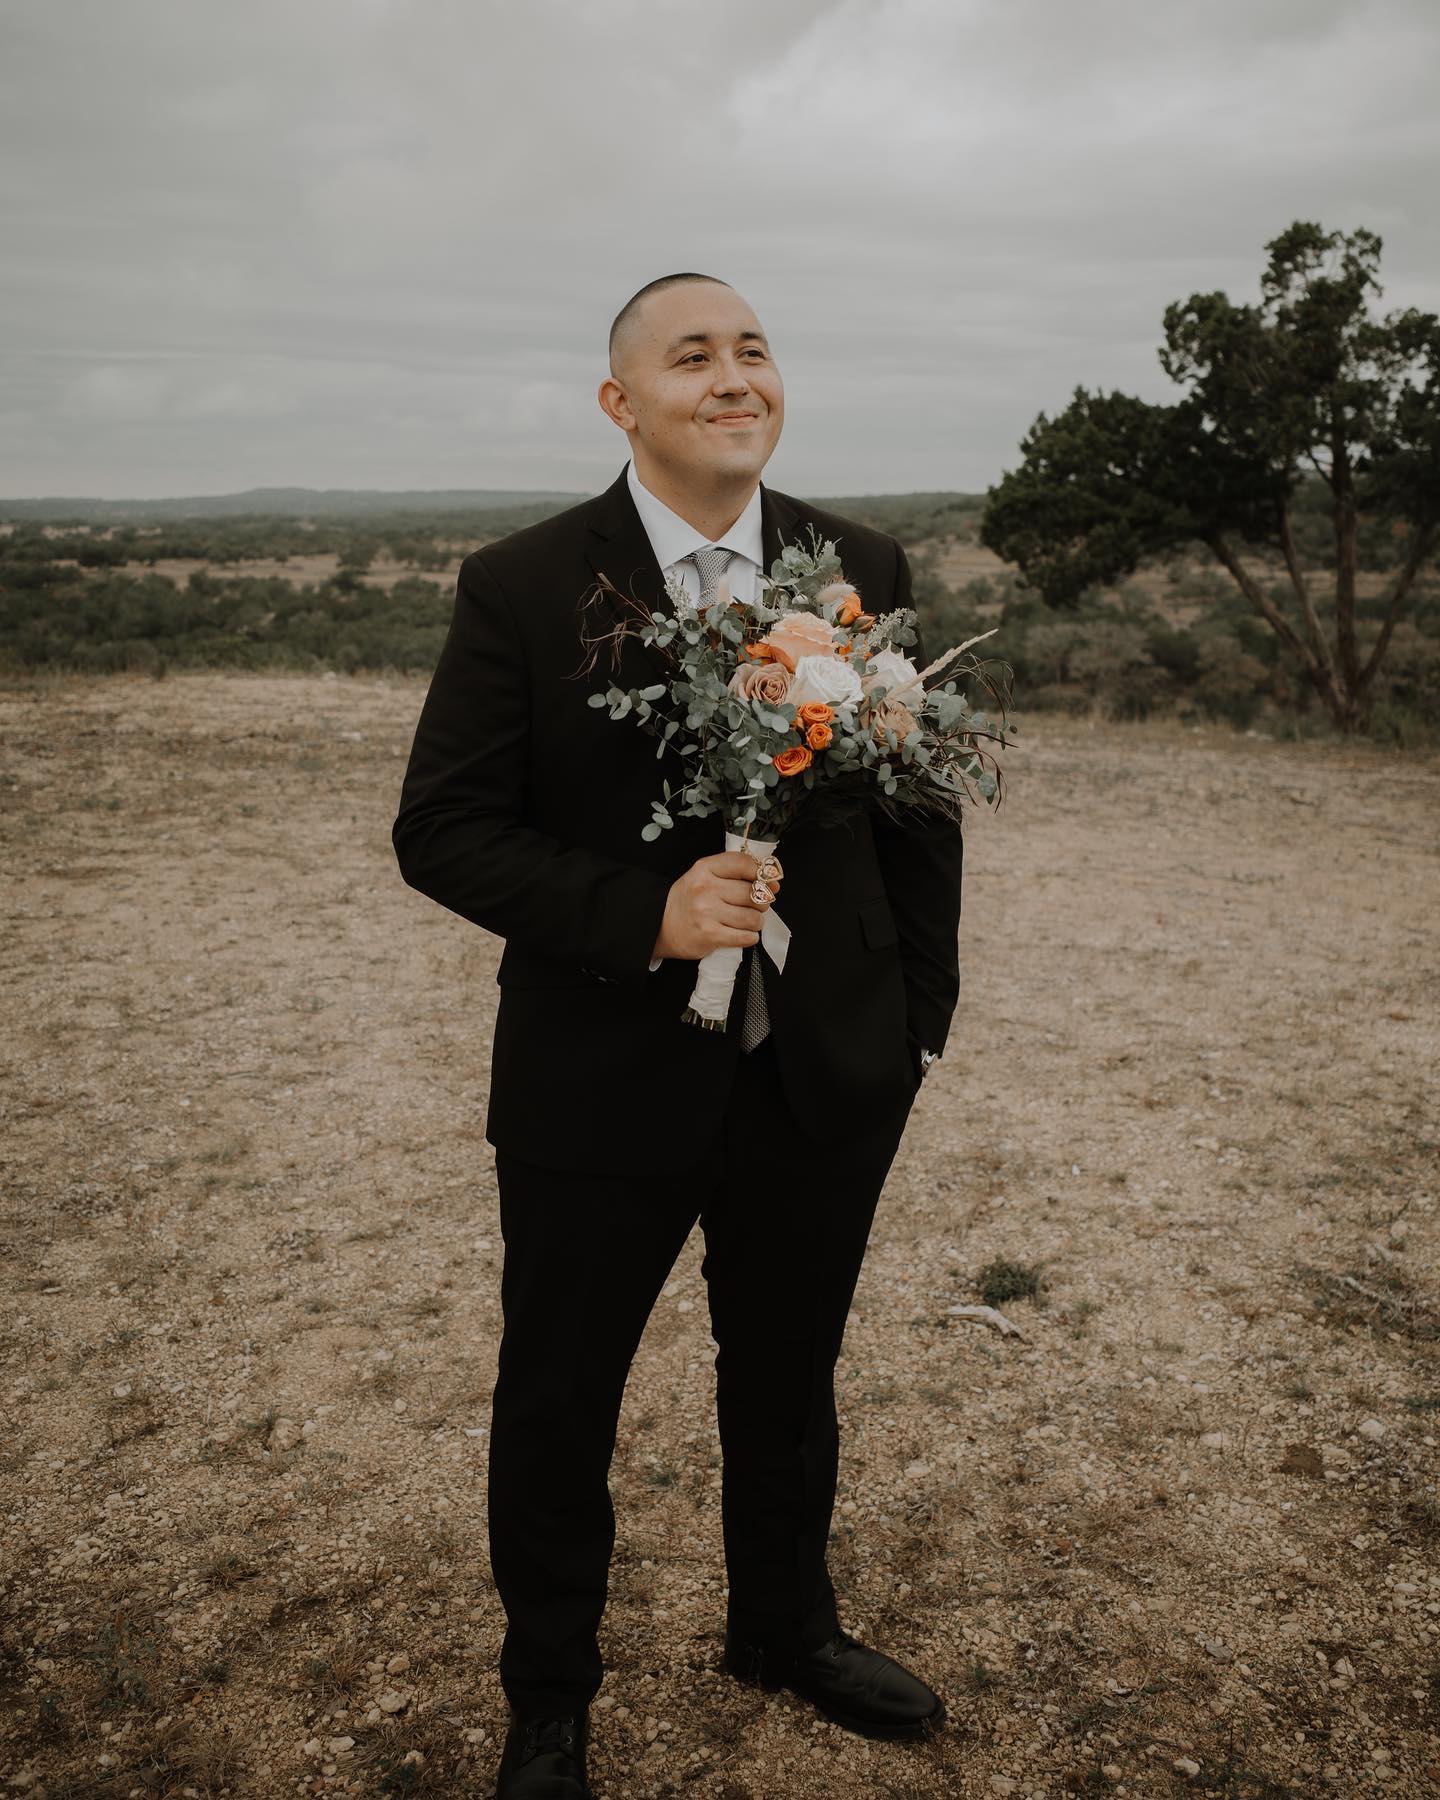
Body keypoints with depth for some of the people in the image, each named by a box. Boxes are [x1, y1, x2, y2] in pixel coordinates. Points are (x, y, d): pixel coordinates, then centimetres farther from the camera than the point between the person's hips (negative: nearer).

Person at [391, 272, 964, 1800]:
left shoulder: (862, 571, 0)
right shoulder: (519, 588, -10)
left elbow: (919, 807, 7)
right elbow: (443, 828, -12)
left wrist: (918, 1017, 6)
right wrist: (641, 915, -25)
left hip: (825, 1079, 3)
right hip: (602, 1084, -2)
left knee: (788, 1379, 23)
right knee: (556, 1406, 14)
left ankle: (785, 1628, 51)